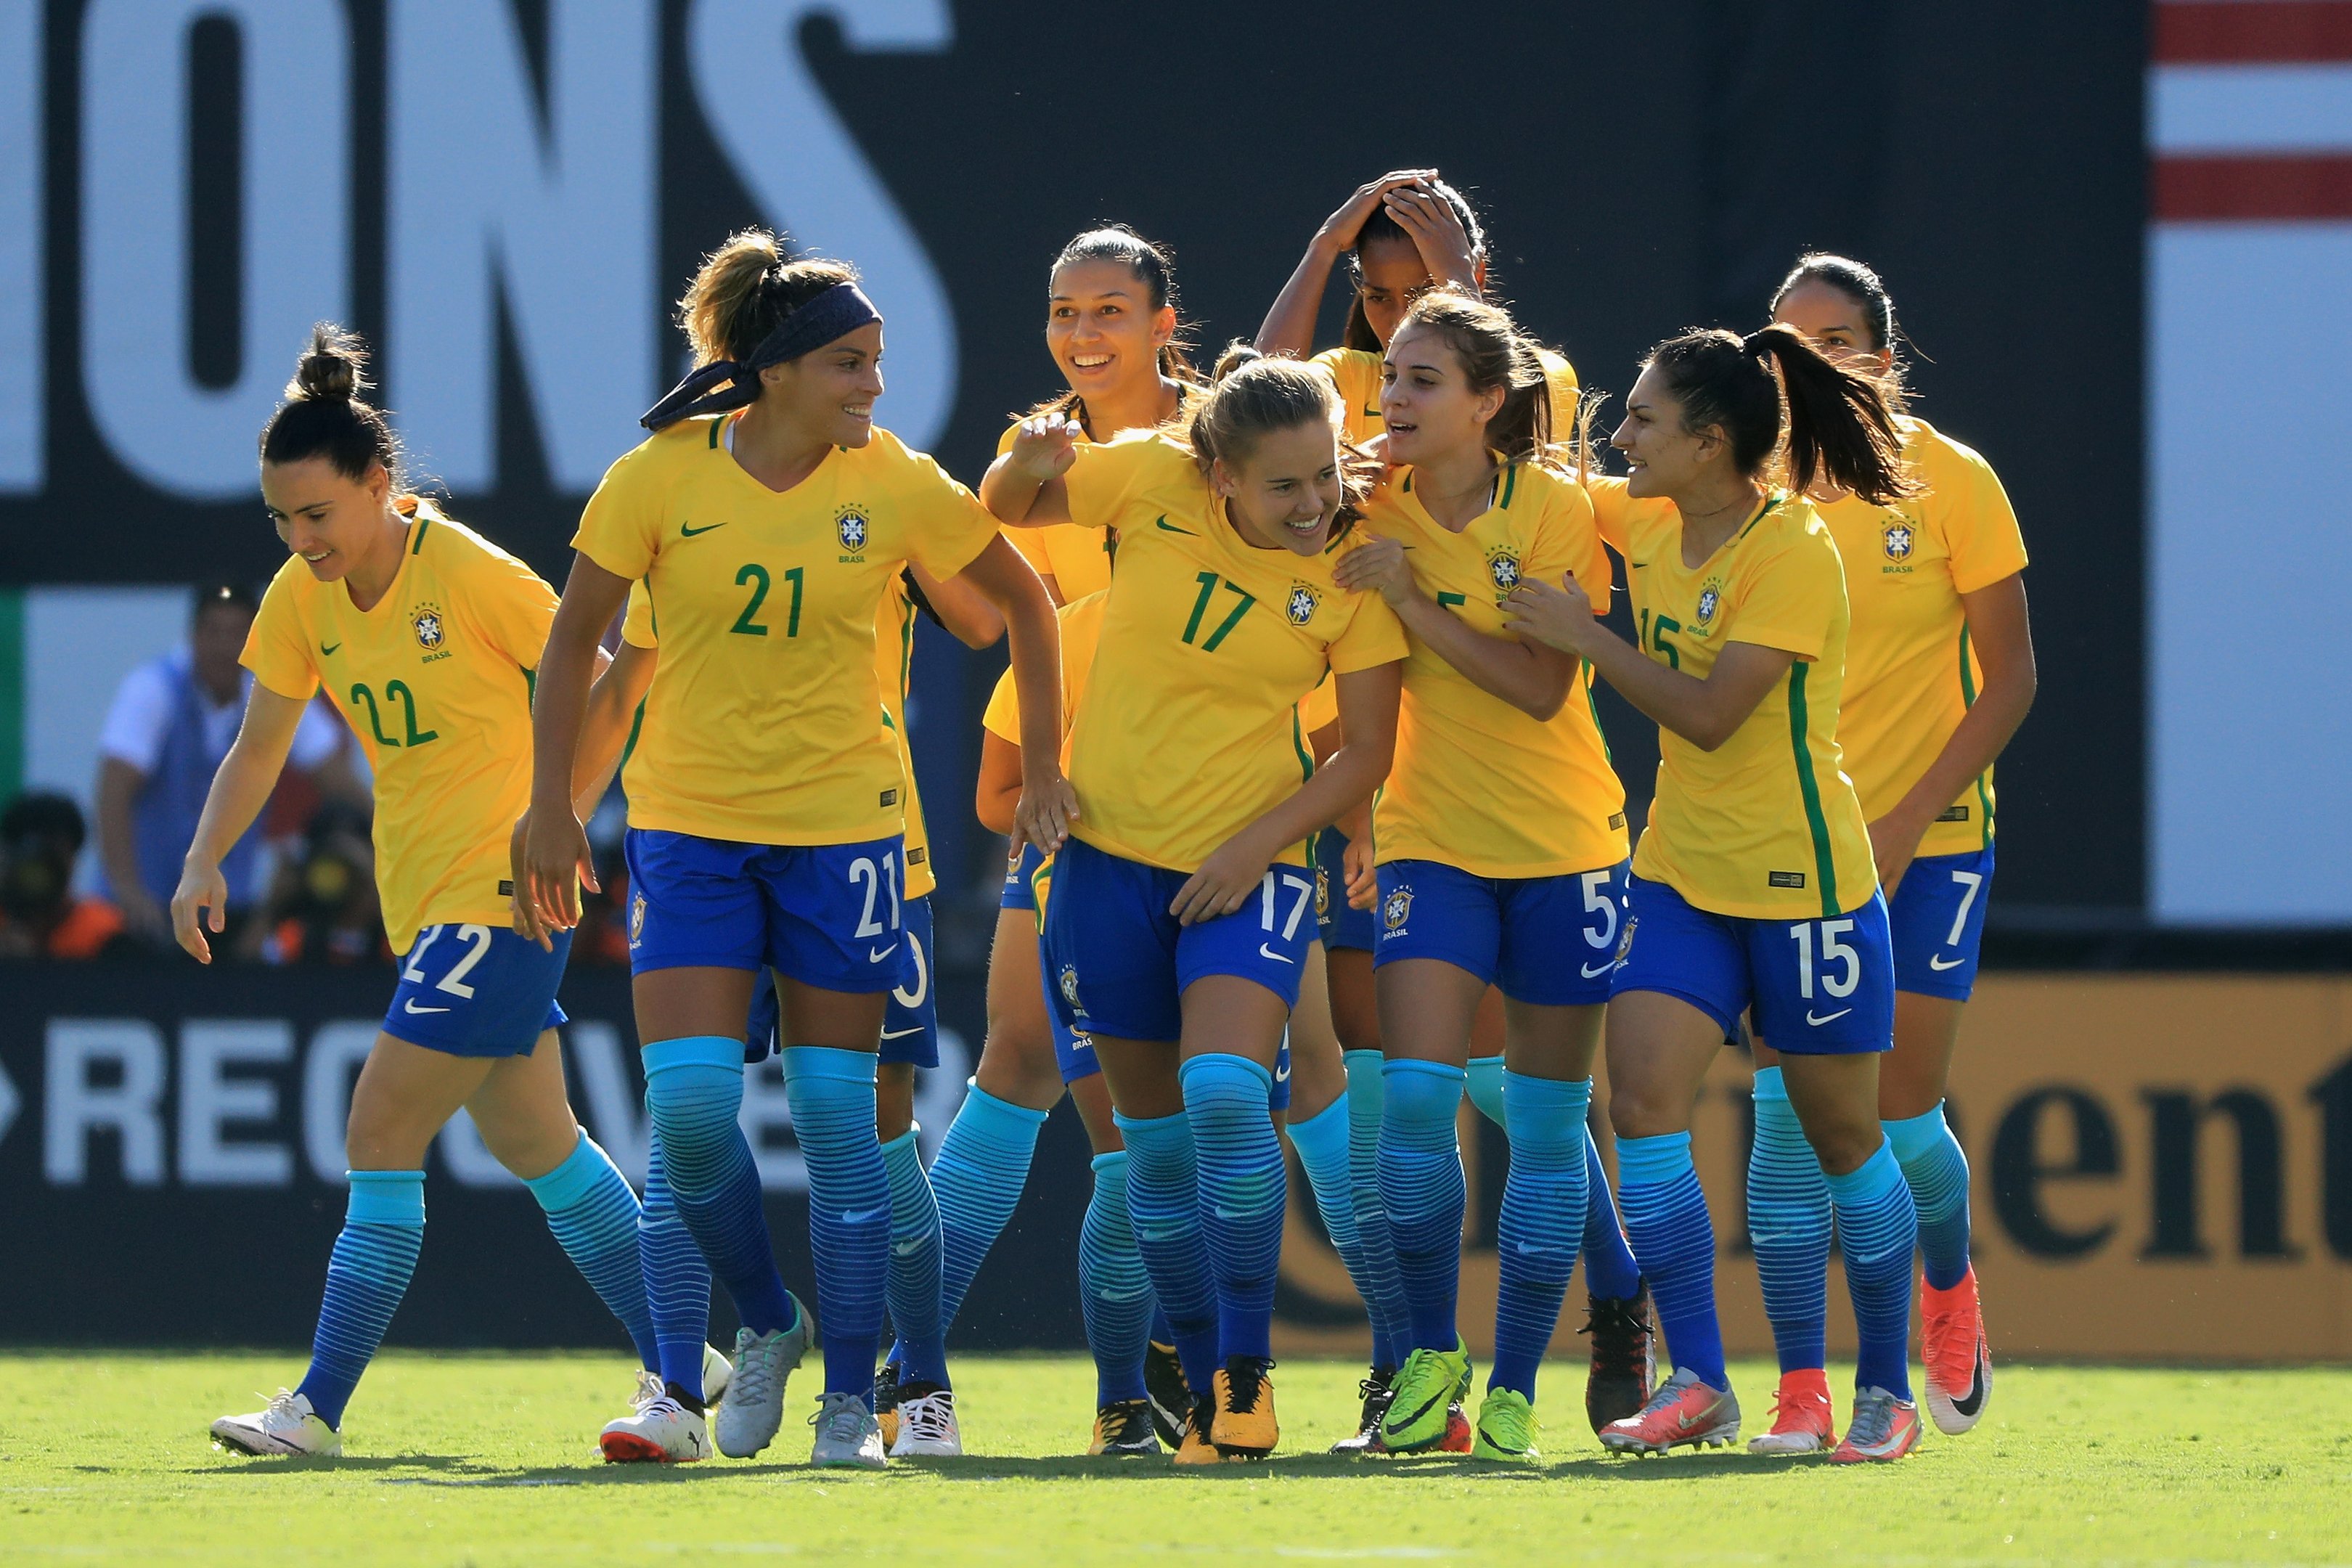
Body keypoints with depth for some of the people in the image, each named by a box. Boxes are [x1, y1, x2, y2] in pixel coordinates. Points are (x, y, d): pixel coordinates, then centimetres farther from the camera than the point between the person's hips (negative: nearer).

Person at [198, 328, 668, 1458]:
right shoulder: (302, 598, 0)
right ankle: (676, 1363, 26)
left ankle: (319, 1408, -11)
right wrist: (205, 862, -6)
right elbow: (258, 748, 9)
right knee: (531, 1139, 15)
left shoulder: (473, 576, -18)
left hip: (503, 889, -8)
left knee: (382, 1132, -13)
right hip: (422, 895, 8)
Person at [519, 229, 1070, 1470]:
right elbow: (575, 639, 3)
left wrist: (1043, 763, 5)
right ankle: (765, 1324, 13)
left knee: (837, 1114, 0)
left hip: (841, 824, 0)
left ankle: (850, 1400, 8)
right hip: (686, 821, 0)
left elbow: (1021, 598, 9)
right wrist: (552, 805, 2)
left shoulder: (896, 486, -6)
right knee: (688, 1102, -12)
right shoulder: (662, 477, -8)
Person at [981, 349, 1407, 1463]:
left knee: (1224, 1094, -24)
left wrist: (1254, 845, -15)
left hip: (1248, 870, -2)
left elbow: (1368, 749, -6)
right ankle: (1207, 1398, 21)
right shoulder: (1150, 482, -8)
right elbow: (1004, 509, 8)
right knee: (1157, 1139, 8)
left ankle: (1247, 1375, -13)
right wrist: (1031, 463, -16)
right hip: (1112, 856, 2)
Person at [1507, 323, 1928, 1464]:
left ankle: (1886, 1390, 20)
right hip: (1680, 870, 6)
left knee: (1840, 1136, 5)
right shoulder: (1647, 527, 4)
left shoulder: (1792, 551, -18)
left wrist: (1587, 637, -17)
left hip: (1802, 878, -6)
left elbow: (1711, 714, -23)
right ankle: (1697, 1384, -6)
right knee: (1642, 1103, -10)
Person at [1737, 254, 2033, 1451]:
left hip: (1927, 838, -2)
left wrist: (1907, 824, -14)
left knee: (1901, 1114, -2)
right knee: (1787, 1113, -9)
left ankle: (1950, 1287, 31)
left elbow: (2007, 680, -6)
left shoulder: (1949, 480, -7)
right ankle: (1801, 1392, -4)